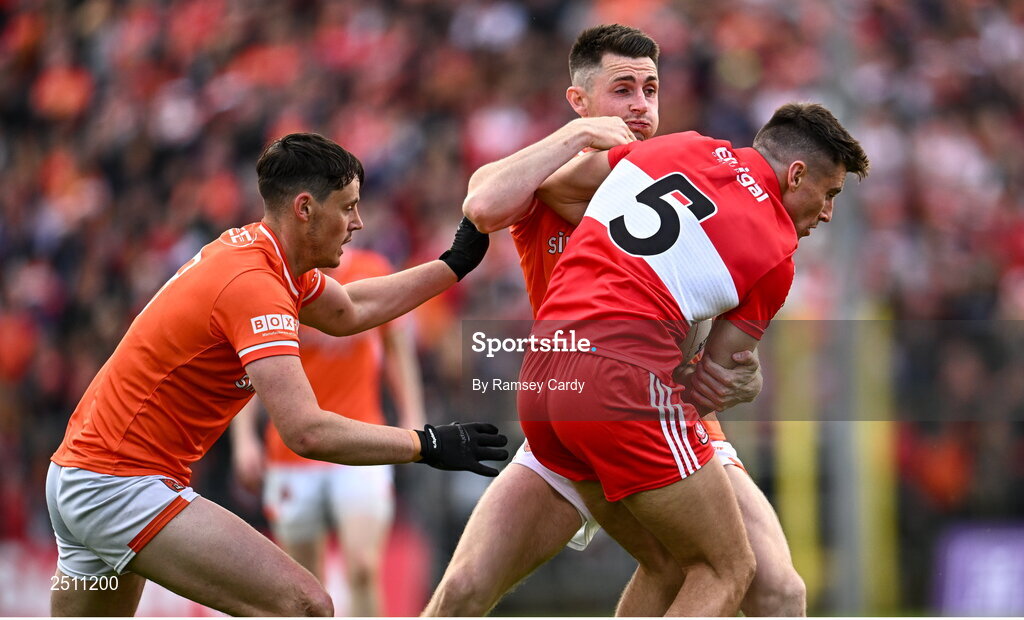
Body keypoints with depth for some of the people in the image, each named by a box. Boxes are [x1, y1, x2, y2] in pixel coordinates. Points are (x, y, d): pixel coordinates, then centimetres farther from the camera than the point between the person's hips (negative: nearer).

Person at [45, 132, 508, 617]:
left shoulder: (251, 248, 8)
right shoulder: (254, 286, -21)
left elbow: (346, 312, 29)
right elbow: (306, 431, -30)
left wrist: (455, 263, 26)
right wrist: (427, 445, -22)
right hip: (123, 484, -11)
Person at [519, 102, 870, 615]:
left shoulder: (684, 148, 17)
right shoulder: (775, 255, 4)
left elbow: (549, 187, 25)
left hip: (539, 379, 7)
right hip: (625, 376, -7)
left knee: (673, 565, 19)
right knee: (727, 571, 3)